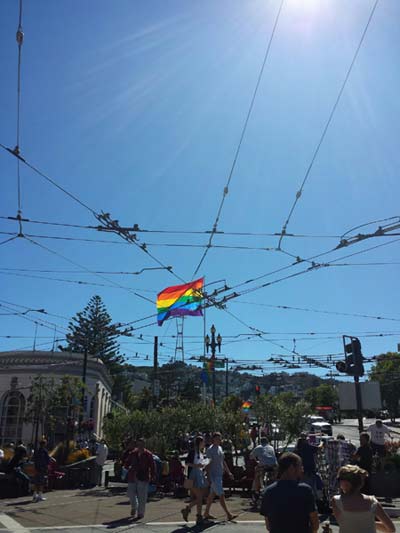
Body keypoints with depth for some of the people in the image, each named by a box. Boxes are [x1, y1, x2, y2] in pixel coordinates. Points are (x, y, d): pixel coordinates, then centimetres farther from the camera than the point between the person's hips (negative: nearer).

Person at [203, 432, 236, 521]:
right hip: (214, 476, -8)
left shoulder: (220, 448, 12)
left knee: (212, 495, 13)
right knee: (221, 495, -5)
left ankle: (206, 513, 21)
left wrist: (228, 472, 18)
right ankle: (228, 514, -1)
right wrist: (209, 478, -19)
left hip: (219, 475, 8)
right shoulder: (210, 450, -14)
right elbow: (208, 464, -16)